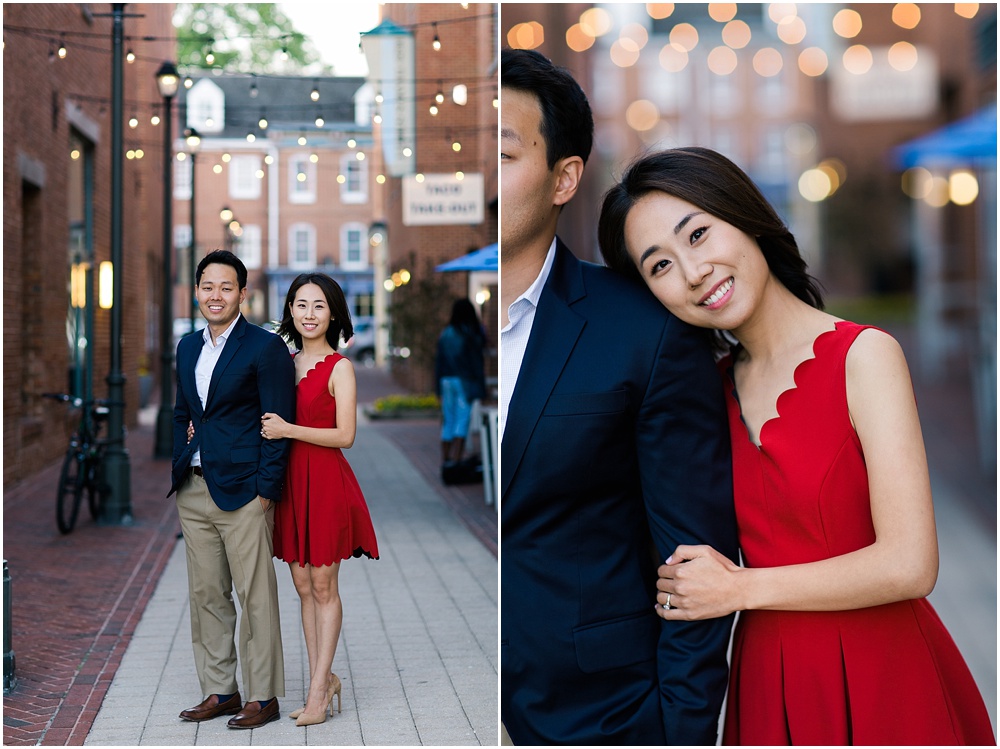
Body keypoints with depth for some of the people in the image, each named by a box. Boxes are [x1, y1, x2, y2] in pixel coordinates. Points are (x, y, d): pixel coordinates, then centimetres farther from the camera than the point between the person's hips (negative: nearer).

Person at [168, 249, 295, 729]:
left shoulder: (265, 347, -7)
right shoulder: (188, 347, 14)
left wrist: (265, 492, -13)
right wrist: (179, 474, 11)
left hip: (243, 492, -7)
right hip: (194, 491, 7)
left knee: (255, 596, -1)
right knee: (206, 594, 12)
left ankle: (263, 696, 9)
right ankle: (220, 691, 22)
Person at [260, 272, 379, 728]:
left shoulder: (339, 367, -7)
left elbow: (345, 434, -13)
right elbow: (269, 422, 17)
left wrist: (289, 430, -20)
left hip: (325, 481, -6)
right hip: (290, 480, 6)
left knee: (323, 587, 0)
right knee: (303, 586, 9)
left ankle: (319, 685, 6)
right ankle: (323, 681, 18)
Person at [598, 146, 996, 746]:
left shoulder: (865, 355, -13)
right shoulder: (715, 385, 5)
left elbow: (909, 566, -20)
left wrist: (741, 589, -12)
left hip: (877, 678, -5)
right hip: (766, 679, 5)